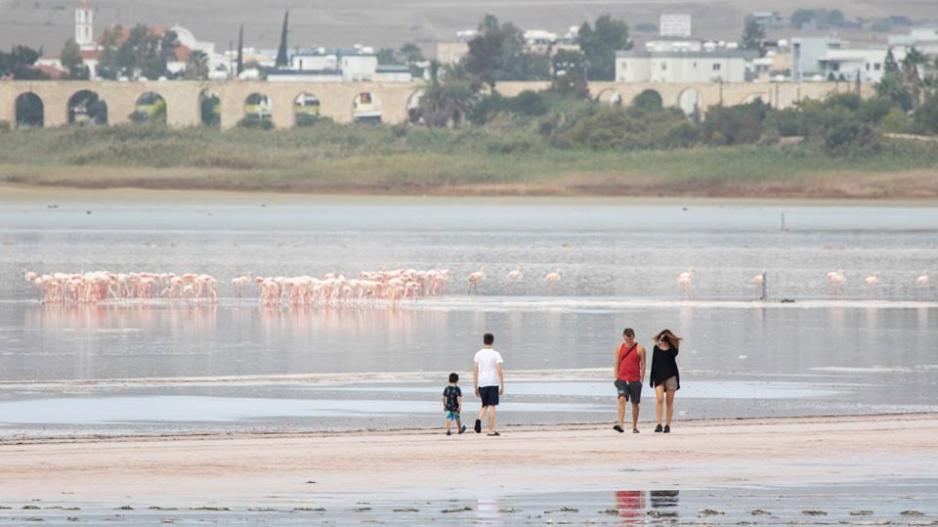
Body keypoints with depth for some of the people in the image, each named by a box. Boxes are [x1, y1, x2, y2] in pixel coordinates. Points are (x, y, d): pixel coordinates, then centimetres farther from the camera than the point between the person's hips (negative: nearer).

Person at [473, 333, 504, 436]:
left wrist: (476, 387, 12)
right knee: (492, 406, 1)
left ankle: (479, 419, -13)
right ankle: (491, 430, 1)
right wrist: (502, 386, -2)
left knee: (485, 405, 16)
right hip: (493, 383, -3)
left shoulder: (478, 354, 6)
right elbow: (500, 371, -8)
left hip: (481, 384, 3)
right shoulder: (496, 355, -3)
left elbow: (475, 371, 7)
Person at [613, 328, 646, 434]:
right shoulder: (620, 348, 8)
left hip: (635, 380, -1)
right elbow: (617, 364, 13)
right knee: (622, 399, -17)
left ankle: (634, 427, 19)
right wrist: (616, 378, 6)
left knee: (635, 403, 7)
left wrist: (641, 379, -6)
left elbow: (643, 365, 0)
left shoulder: (639, 349, -1)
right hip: (622, 380, 1)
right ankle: (620, 424, -26)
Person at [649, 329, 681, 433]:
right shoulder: (656, 348, 6)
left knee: (670, 402, 2)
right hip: (659, 377, 0)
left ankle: (668, 425, 8)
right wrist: (652, 379, 7)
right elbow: (654, 364, 9)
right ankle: (659, 424, -15)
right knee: (660, 400, -14)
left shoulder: (673, 348, 2)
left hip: (671, 376, 0)